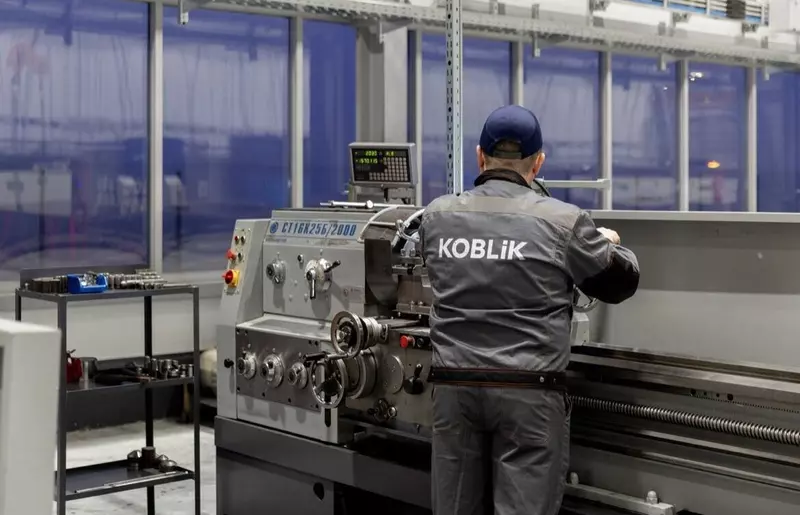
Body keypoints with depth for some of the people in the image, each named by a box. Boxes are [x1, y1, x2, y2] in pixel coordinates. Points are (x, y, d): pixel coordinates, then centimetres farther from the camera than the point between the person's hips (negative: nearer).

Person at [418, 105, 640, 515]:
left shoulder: (436, 216, 4)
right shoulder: (562, 221, -6)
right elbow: (619, 282, 7)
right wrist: (611, 244, 30)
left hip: (454, 385, 3)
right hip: (528, 391, -3)